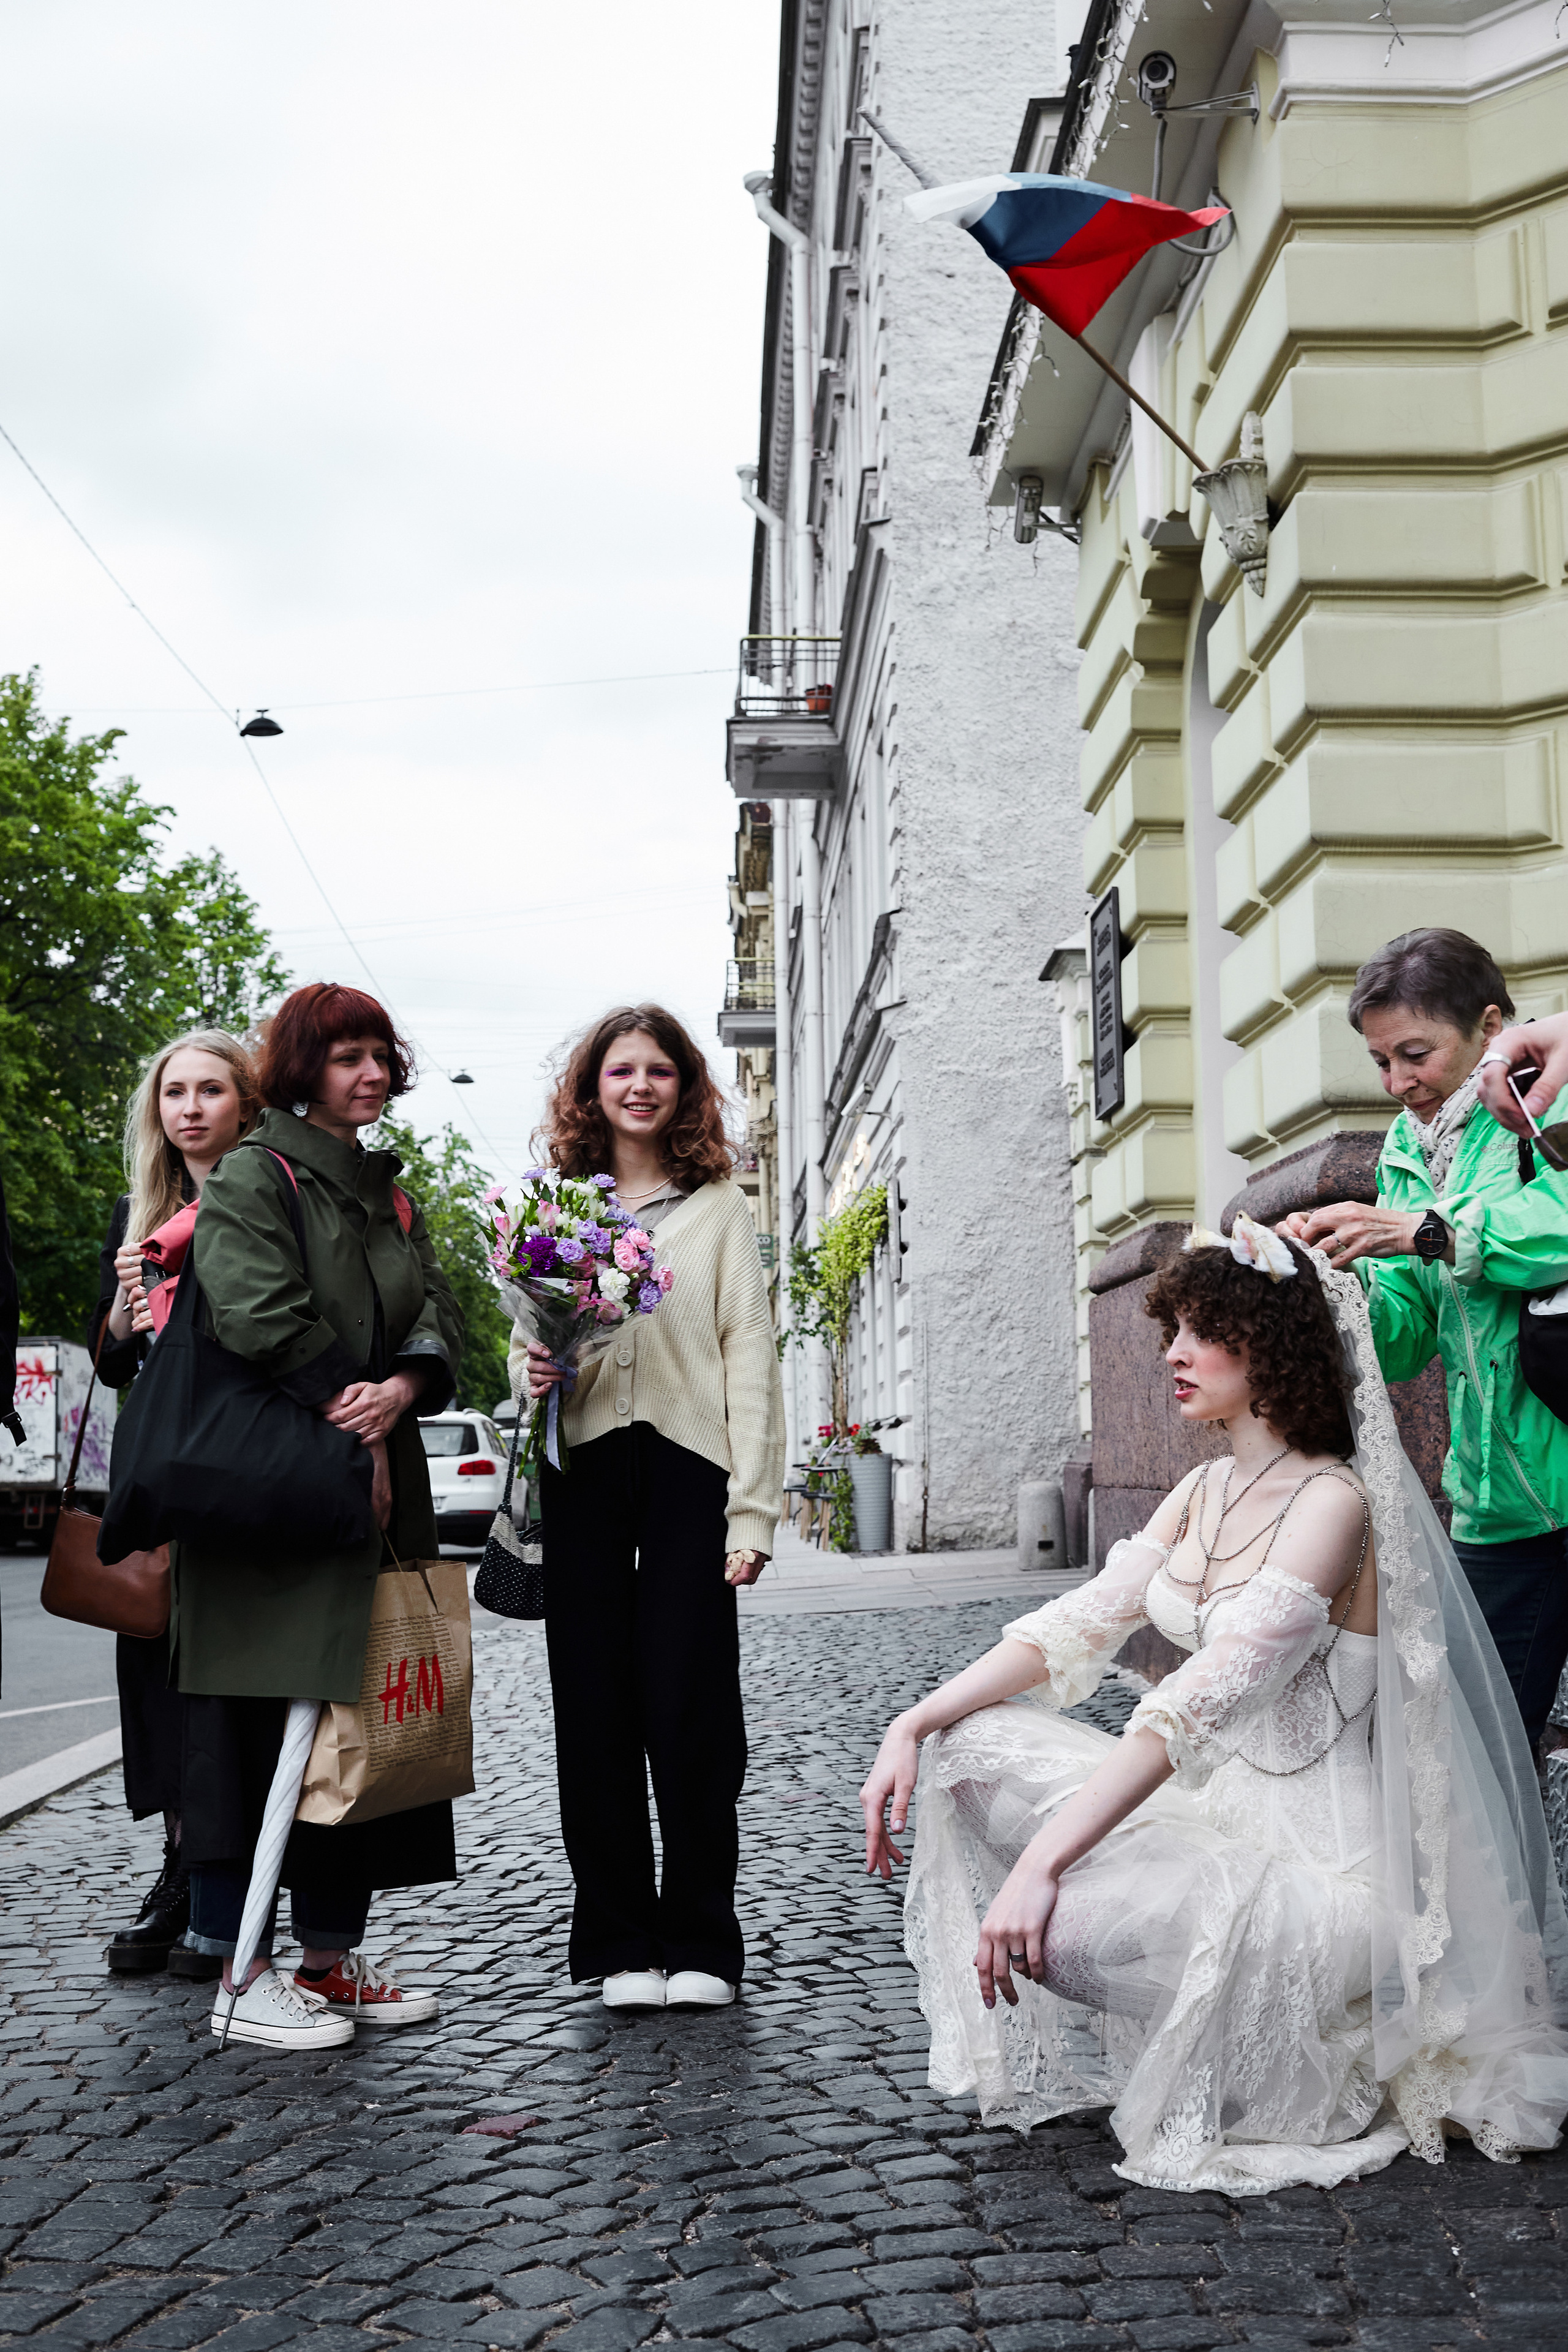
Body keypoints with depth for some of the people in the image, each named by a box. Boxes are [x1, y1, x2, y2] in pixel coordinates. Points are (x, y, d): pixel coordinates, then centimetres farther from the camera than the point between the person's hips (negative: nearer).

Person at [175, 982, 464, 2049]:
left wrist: (397, 1390, -13)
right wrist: (350, 1421, -15)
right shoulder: (253, 1179, -4)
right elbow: (260, 1318, -18)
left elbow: (439, 1315, 7)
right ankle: (242, 1972, 2)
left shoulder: (388, 1195, 19)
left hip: (375, 1495, 8)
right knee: (259, 1724, -6)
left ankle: (332, 1954, 18)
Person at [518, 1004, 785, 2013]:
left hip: (688, 1469, -2)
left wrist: (754, 1510, -6)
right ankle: (620, 1944, 14)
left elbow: (749, 1359, 2)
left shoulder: (719, 1206, 7)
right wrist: (532, 1372, -6)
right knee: (596, 1710, 3)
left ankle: (701, 1943, 11)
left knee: (691, 1707, -2)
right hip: (583, 1469, 2)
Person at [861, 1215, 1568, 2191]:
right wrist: (916, 1724, -7)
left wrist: (1041, 1867, -34)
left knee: (1065, 1924, -29)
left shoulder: (1332, 1503, -19)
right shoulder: (1204, 1492, 9)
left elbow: (1203, 1700, -29)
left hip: (1316, 1855, -8)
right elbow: (1079, 1624, 6)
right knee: (972, 1749, -2)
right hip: (1211, 1800, 9)